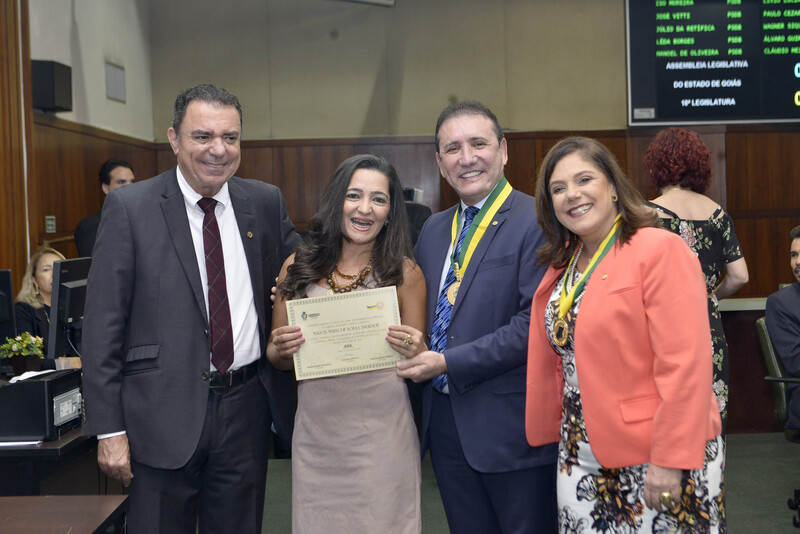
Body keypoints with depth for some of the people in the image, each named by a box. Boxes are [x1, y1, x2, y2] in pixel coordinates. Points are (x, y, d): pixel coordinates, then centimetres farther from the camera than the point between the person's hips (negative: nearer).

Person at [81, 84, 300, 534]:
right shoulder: (129, 207, -6)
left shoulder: (266, 202, 3)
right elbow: (103, 324, -7)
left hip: (247, 408, 4)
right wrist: (109, 429, -9)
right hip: (164, 414, -3)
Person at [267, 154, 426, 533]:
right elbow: (276, 357, 10)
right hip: (316, 435, 2)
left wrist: (415, 350, -18)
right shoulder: (297, 268, 2)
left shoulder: (404, 272, -2)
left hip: (382, 434, -2)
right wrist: (281, 350, -12)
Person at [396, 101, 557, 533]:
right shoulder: (433, 229, 12)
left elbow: (535, 323, -19)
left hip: (511, 426, -6)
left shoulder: (537, 221, -12)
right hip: (445, 423, 7)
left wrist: (449, 363, -17)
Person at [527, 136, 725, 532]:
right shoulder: (561, 265, 9)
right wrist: (552, 435, 10)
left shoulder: (660, 250, -13)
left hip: (657, 462, -6)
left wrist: (670, 460, -20)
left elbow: (685, 365, -19)